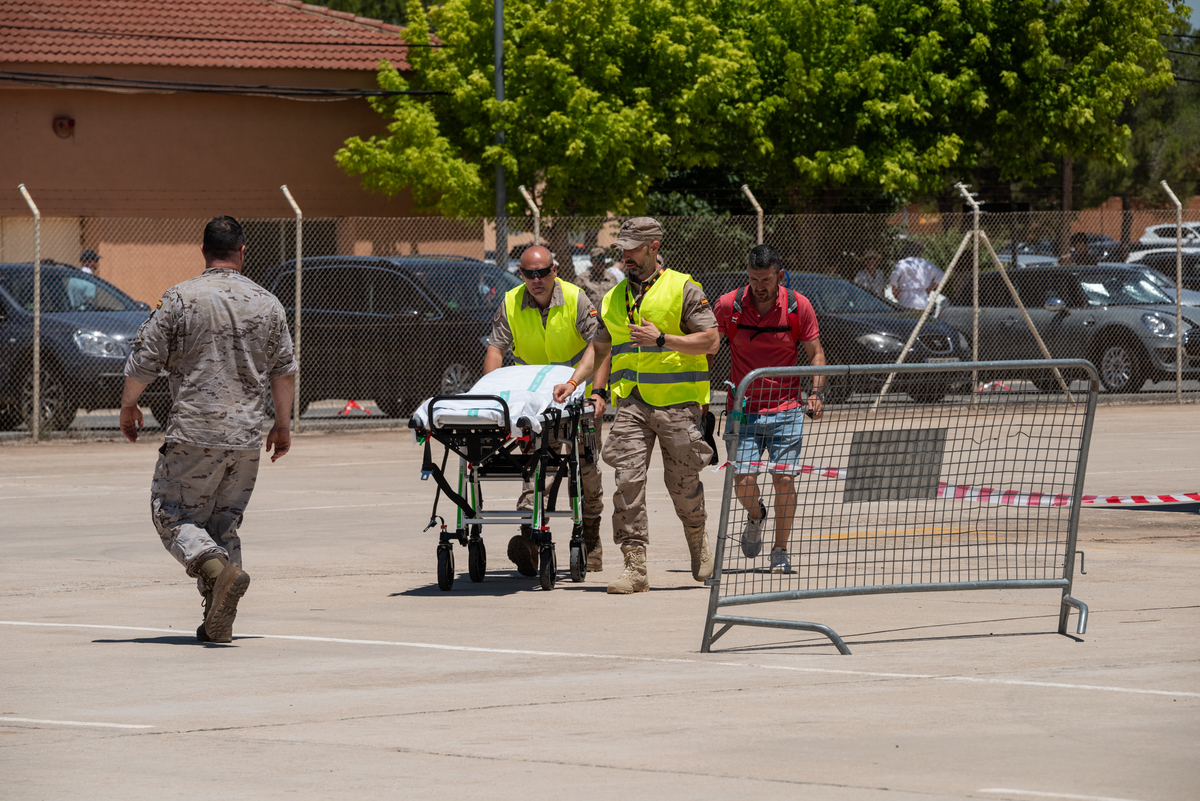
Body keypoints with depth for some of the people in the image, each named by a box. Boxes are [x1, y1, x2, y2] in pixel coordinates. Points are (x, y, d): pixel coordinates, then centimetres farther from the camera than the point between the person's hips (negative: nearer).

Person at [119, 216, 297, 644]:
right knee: (224, 523, 12)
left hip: (194, 432, -4)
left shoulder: (181, 298, -5)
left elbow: (144, 360, -4)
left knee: (172, 514, 4)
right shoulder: (267, 304, 7)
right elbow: (285, 371, 13)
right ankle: (218, 622, 5)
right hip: (247, 435, 4)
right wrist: (283, 424, 26)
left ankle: (218, 567, -23)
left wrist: (128, 405, 14)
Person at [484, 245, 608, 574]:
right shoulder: (511, 304, -9)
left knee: (586, 466, 6)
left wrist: (597, 391, -35)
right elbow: (496, 349, -12)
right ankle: (529, 536, -28)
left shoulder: (575, 300, -15)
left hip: (578, 395, 0)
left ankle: (590, 540, 21)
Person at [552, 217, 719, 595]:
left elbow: (711, 341, -6)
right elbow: (599, 348, 23)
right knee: (628, 479, -10)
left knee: (683, 483, 4)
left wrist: (661, 340, -15)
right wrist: (573, 383, 9)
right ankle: (634, 567, -11)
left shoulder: (683, 289, 0)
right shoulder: (614, 298, 16)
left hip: (677, 402, -4)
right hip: (631, 402, 4)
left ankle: (697, 538, 34)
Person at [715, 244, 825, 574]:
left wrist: (817, 392, -11)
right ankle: (755, 516, 25)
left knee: (784, 478, -7)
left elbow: (816, 353, 4)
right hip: (743, 408, 0)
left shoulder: (798, 306, -4)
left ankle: (780, 551, 8)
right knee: (744, 479, -10)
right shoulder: (728, 306, -5)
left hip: (786, 409, 0)